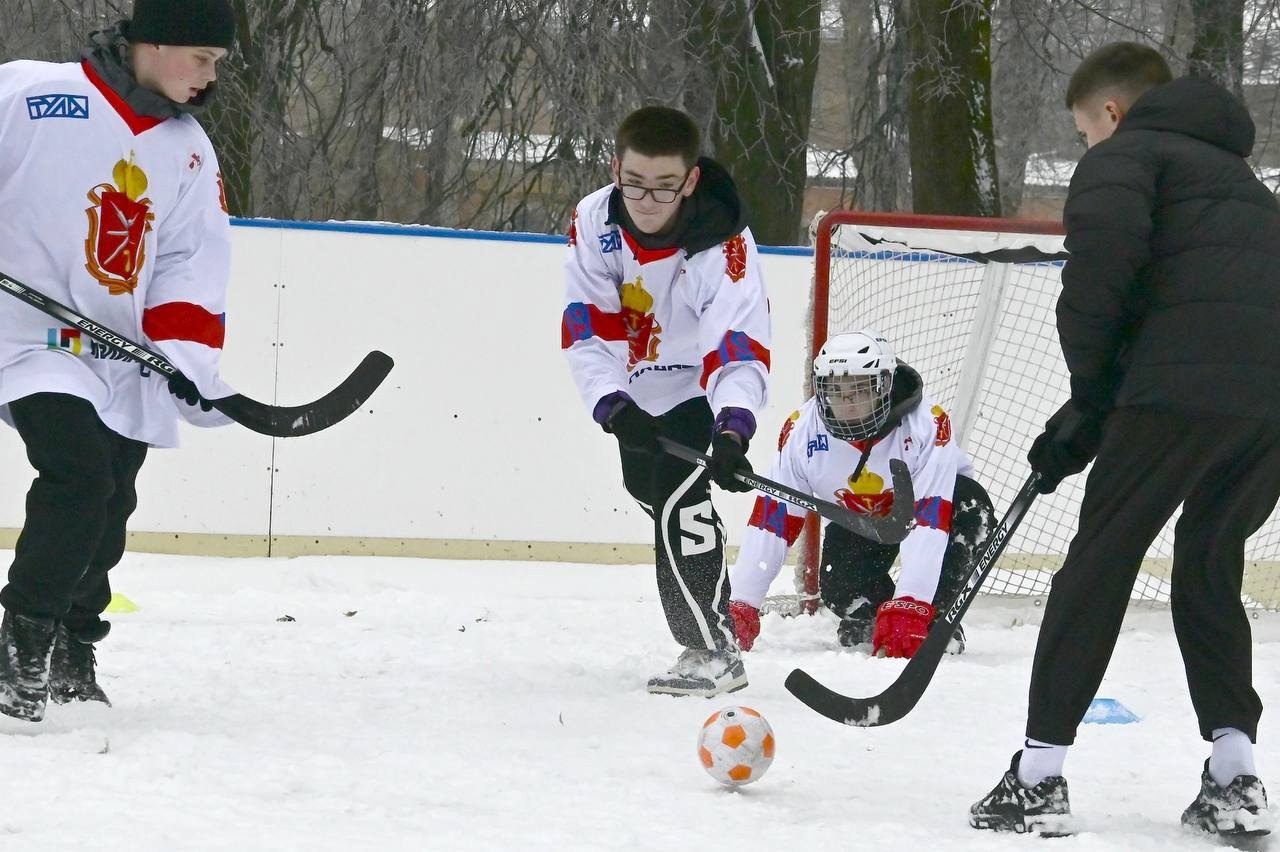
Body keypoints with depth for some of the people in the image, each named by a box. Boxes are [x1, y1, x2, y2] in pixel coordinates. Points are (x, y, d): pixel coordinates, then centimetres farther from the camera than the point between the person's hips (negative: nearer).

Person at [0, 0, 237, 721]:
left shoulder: (189, 150, 10)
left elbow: (192, 262, 6)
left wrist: (189, 355, -6)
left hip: (126, 358, 7)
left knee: (108, 513, 11)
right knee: (79, 478, -22)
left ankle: (70, 656, 30)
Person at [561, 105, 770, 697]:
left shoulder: (723, 244, -33)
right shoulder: (595, 221, -21)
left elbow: (739, 348, -40)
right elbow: (586, 329, -20)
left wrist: (732, 427, -57)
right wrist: (613, 404, -34)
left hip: (702, 387, -6)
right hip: (635, 388, 6)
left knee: (678, 499, -22)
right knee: (645, 487, 25)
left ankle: (712, 650, -18)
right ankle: (710, 608, 51)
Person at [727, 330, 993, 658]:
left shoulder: (927, 423, -36)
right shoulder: (802, 430, -26)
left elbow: (929, 519, -42)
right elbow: (771, 517, -22)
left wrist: (909, 607, -50)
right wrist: (740, 605, -27)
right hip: (856, 517, 2)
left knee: (970, 507, -35)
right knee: (840, 590, -26)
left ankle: (935, 618, -16)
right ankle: (865, 621, 12)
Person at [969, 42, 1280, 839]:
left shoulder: (1124, 155, 11)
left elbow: (1105, 246, -11)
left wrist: (1089, 380, 3)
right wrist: (1087, 420, 29)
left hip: (1187, 385, -7)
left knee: (1100, 562, 2)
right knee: (1209, 570, 20)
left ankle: (1040, 775, 1)